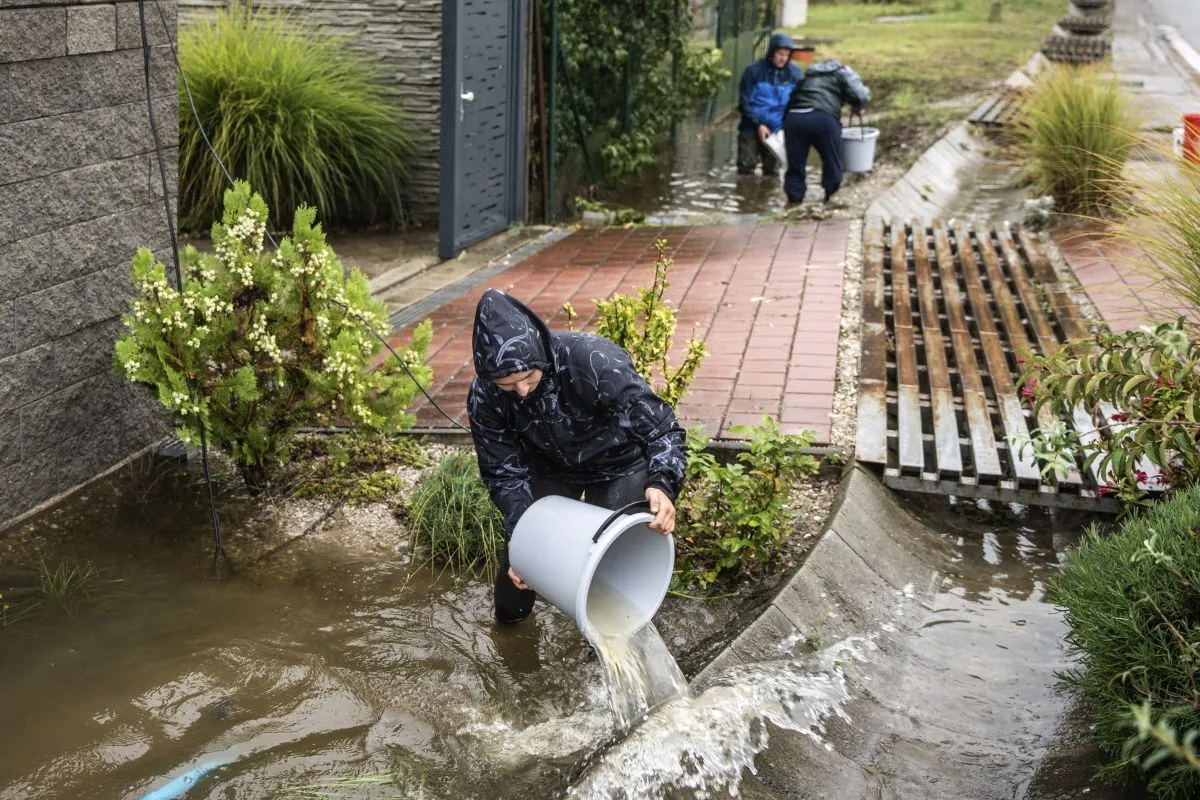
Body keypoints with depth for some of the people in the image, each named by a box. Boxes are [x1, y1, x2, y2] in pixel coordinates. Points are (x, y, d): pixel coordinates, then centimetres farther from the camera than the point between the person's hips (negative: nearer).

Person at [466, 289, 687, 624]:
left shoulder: (593, 360, -41)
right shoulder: (484, 397, -29)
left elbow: (659, 425, -37)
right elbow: (504, 471, -16)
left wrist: (661, 483, -55)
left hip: (618, 464, -3)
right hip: (549, 466, 3)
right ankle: (509, 616, 36)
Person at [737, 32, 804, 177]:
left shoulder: (795, 74, -3)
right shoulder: (754, 71, -10)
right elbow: (745, 102, -7)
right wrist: (759, 124, -14)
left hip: (777, 132, 2)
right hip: (752, 128, -2)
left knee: (772, 169, 7)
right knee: (746, 166, -6)